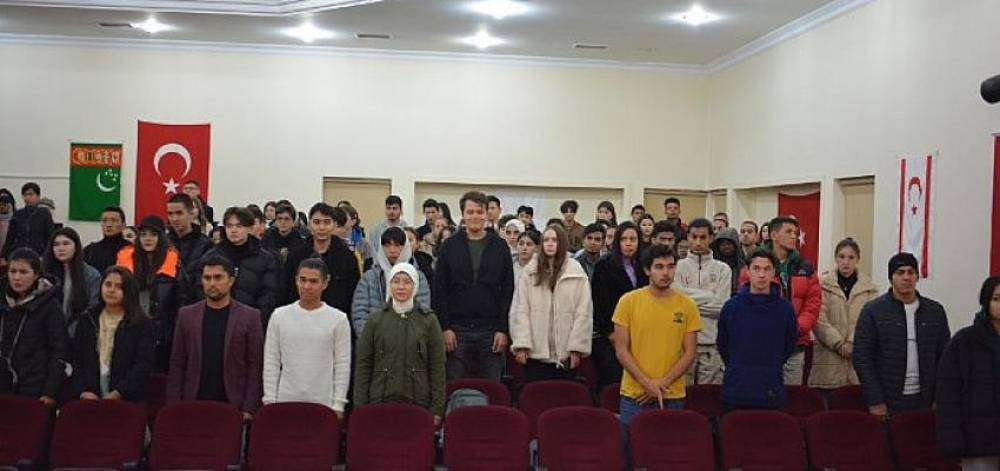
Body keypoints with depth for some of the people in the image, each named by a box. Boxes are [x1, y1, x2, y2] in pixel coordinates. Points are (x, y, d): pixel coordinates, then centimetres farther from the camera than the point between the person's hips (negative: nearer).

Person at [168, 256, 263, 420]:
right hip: (194, 405, 2)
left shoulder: (250, 317, 1)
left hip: (233, 406, -2)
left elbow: (255, 367, -2)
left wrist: (249, 409, -9)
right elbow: (177, 365, 8)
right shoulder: (186, 315, 9)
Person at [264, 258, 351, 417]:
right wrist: (269, 401, 1)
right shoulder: (280, 316, 4)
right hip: (285, 403, 2)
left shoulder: (338, 319, -1)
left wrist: (338, 405, -5)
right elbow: (271, 363, 6)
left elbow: (342, 366, -1)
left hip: (323, 405, -1)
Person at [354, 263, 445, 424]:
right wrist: (360, 407, 1)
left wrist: (437, 410, -2)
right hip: (381, 402, 1)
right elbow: (363, 365, 6)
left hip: (418, 403, -1)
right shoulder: (376, 320, 6)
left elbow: (437, 367, 3)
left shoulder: (428, 320, 3)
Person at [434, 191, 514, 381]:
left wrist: (502, 329, -4)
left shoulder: (500, 247, 6)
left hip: (491, 331, 1)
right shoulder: (450, 246, 5)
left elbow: (508, 290, 4)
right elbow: (439, 289, 2)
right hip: (457, 331, 0)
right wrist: (445, 327, -6)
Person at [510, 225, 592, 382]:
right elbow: (520, 310, 1)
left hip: (565, 354, -1)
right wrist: (521, 345, -7)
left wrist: (577, 347, -6)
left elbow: (583, 312, -1)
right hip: (536, 352, 1)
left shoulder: (577, 273, 1)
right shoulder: (529, 272, 4)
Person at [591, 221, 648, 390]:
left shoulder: (641, 267, 13)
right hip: (607, 337, -4)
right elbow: (598, 302, -6)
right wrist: (610, 332, -8)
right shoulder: (604, 265, -2)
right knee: (611, 378, -10)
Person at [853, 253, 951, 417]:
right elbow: (862, 358, -6)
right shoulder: (872, 311, -1)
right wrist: (875, 402, -11)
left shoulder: (935, 311, 9)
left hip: (925, 402, 3)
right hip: (887, 402, -3)